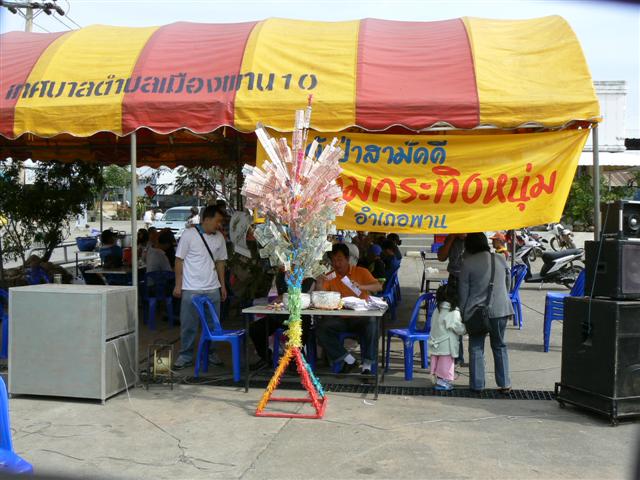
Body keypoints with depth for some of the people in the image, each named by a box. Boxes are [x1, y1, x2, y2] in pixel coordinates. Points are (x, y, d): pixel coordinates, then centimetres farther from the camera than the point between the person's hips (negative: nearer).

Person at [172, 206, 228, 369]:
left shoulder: (219, 238, 9)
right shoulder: (189, 235, -7)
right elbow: (179, 260, -4)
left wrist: (222, 286, 14)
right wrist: (178, 285, -7)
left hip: (212, 289, 5)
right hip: (191, 289, -4)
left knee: (212, 324, 10)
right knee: (188, 325, 3)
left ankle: (210, 353, 24)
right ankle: (186, 356, 14)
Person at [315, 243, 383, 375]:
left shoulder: (361, 272, 3)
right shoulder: (330, 277, 10)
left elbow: (378, 286, -9)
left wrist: (361, 286, -28)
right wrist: (319, 284, -18)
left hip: (360, 316, -3)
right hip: (340, 318, 3)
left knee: (371, 324, -34)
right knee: (321, 328, -23)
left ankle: (367, 364, -22)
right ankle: (348, 360, -16)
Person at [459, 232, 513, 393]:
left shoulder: (468, 263, -7)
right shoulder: (501, 259, 4)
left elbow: (463, 291, -4)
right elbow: (508, 283, 13)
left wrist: (463, 312, 6)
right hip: (500, 309, 3)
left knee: (476, 347, 8)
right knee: (499, 346, 16)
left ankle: (477, 384, 11)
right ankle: (504, 384, 17)